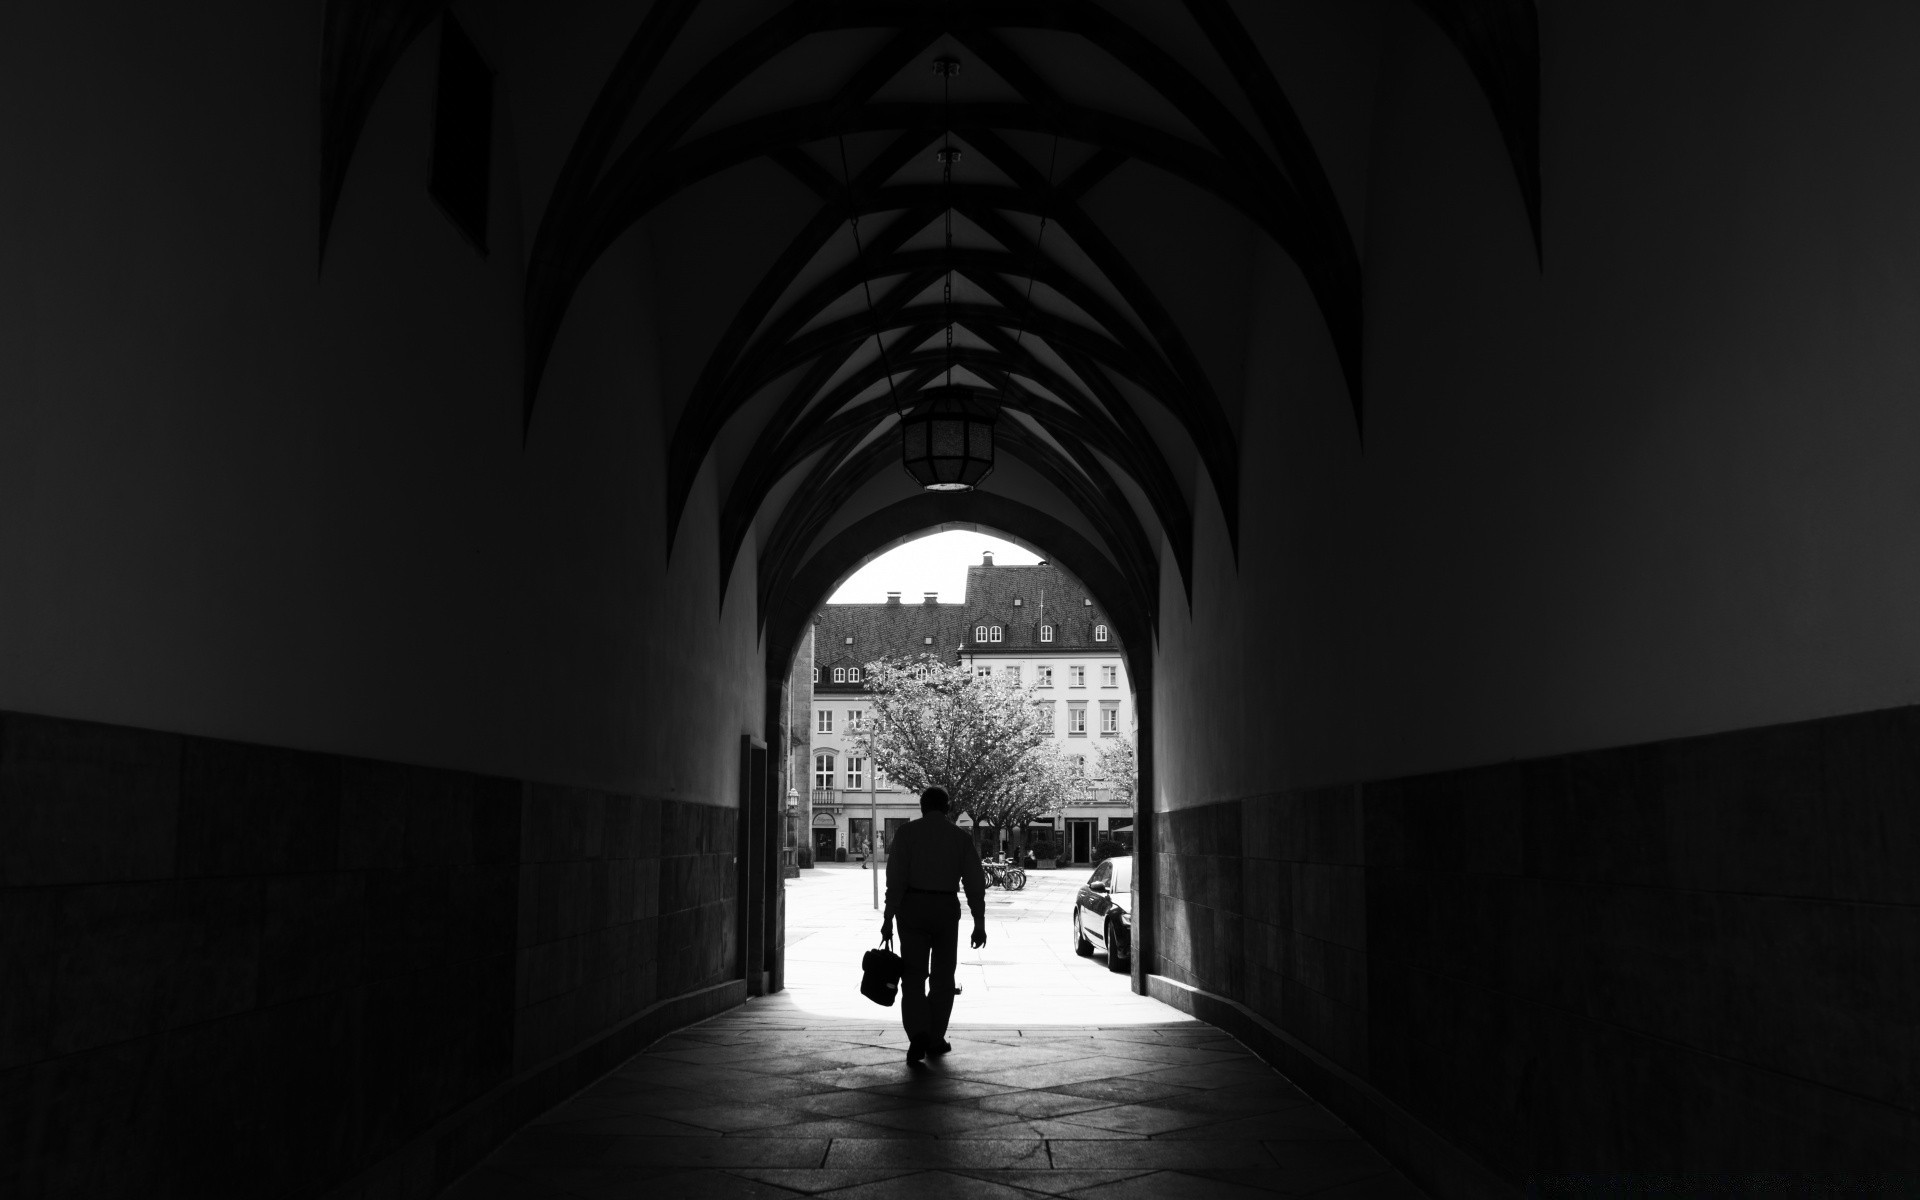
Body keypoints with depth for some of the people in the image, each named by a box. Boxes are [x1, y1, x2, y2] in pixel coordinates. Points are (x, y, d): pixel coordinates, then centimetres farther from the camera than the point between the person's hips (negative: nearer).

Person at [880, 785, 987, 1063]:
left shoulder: (907, 832, -1)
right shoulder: (961, 836, 5)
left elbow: (896, 877, -9)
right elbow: (975, 882, 1)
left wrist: (888, 918, -8)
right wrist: (979, 923, 4)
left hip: (912, 907, -1)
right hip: (947, 909, 1)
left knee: (913, 977, 4)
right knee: (942, 977, 16)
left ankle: (918, 1036, -15)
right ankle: (935, 1039, 20)